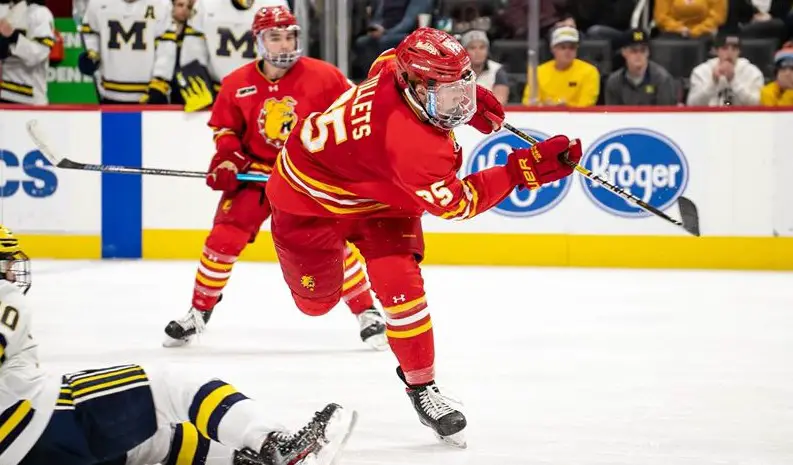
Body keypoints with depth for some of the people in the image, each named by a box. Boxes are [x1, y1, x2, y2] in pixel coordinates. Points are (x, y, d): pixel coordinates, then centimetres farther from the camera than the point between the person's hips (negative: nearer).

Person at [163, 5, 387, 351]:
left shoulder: (323, 77, -13)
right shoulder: (237, 84, -7)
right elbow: (225, 128, 6)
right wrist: (226, 161, -9)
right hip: (255, 172, 2)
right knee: (223, 239, -6)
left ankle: (367, 313, 3)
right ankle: (199, 312, 11)